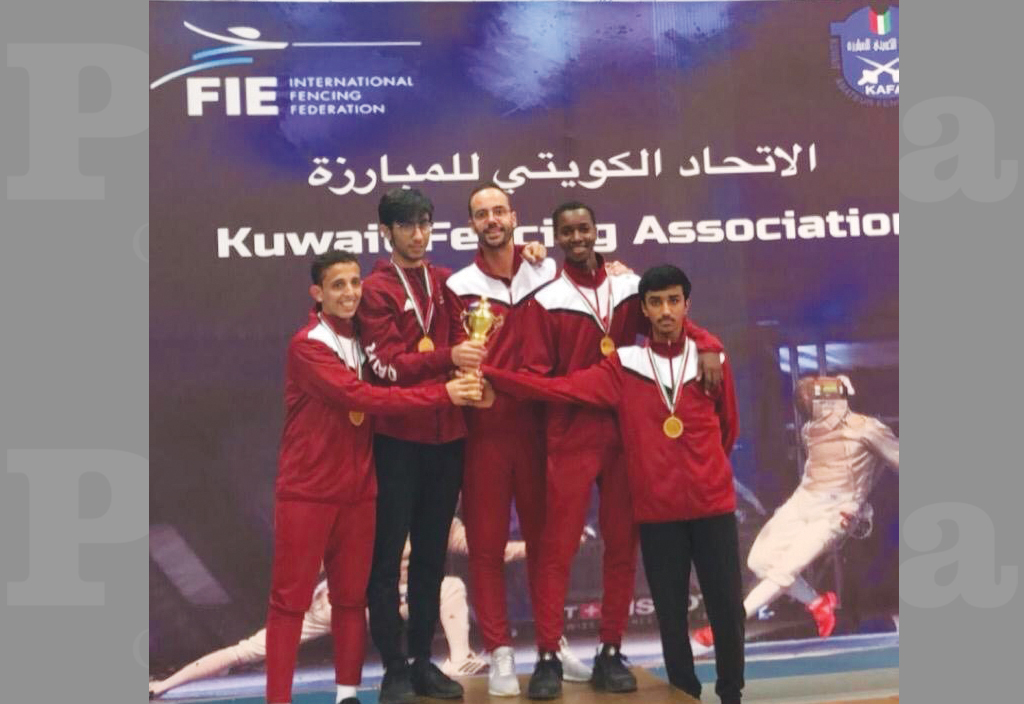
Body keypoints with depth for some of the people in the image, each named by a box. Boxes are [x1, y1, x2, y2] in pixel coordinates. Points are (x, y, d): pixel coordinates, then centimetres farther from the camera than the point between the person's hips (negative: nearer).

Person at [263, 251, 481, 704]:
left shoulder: (363, 339, 11)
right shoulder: (307, 346, -13)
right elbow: (361, 397, -23)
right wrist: (442, 394, -24)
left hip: (357, 491, 6)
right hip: (306, 491, -6)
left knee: (351, 597, 10)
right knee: (290, 599, 1)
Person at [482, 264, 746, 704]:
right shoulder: (623, 367, -1)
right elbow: (560, 388, -10)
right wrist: (490, 376, -17)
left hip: (712, 504, 1)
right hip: (656, 509, 0)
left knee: (727, 605, 5)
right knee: (671, 611, 7)